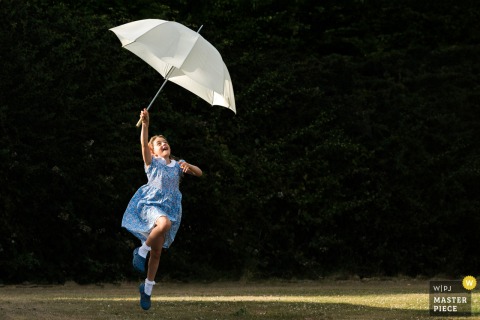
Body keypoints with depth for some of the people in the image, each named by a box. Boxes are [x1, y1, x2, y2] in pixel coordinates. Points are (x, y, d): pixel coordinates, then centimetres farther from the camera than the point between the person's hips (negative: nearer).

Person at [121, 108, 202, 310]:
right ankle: (142, 250, -17)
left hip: (170, 208, 4)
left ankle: (147, 289, 18)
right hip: (150, 204, -4)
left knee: (157, 253, 4)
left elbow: (199, 173, 10)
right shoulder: (152, 162, 5)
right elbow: (144, 144, -12)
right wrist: (145, 124, -28)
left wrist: (188, 166, -11)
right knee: (164, 223, -39)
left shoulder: (177, 165, 16)